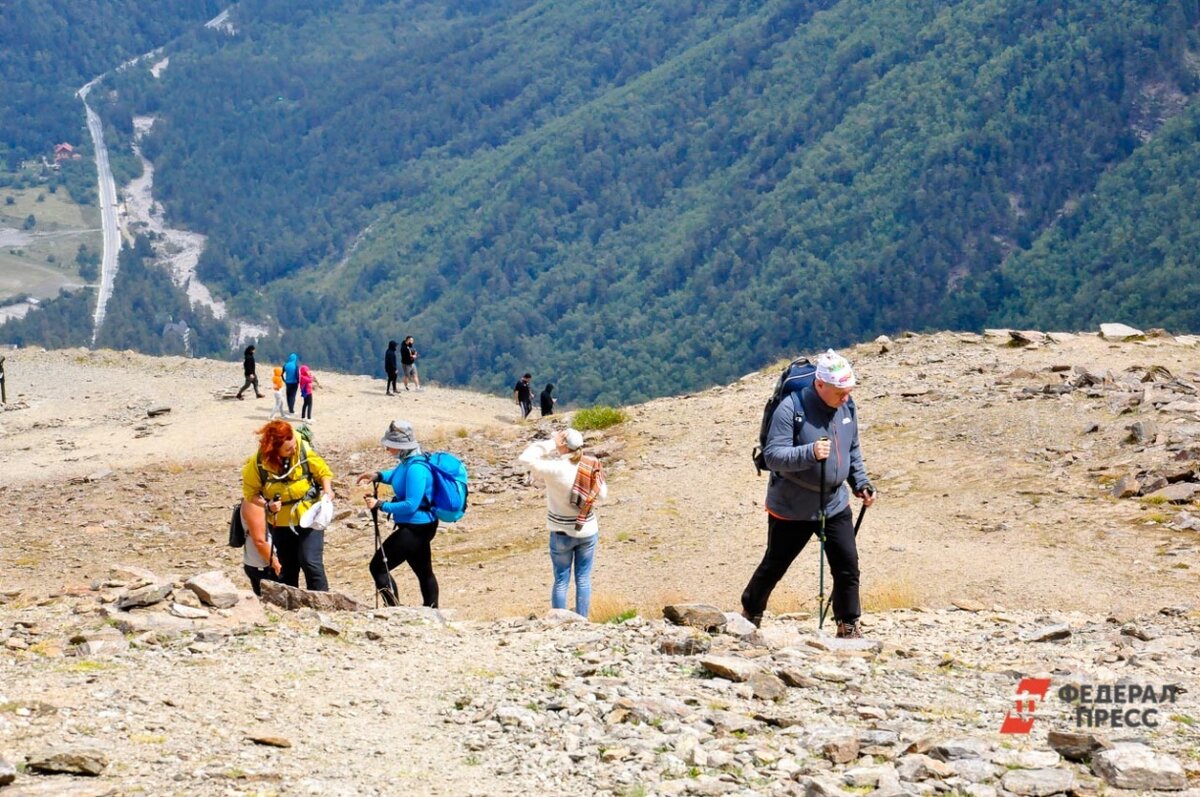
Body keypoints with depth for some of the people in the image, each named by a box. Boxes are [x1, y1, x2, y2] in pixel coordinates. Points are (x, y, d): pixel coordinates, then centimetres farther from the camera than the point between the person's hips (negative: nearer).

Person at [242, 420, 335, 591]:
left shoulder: (304, 451, -17)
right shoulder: (257, 464, -17)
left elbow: (323, 472, -1)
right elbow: (250, 493, -6)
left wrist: (327, 489, -20)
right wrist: (267, 505, -25)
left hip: (309, 518, -2)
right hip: (281, 524, 2)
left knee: (311, 562, -15)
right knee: (288, 570, 15)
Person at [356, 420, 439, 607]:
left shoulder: (416, 468, -26)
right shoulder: (408, 462, 4)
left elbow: (411, 505, -28)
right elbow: (398, 476, 27)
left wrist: (381, 505, -22)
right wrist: (378, 476, 9)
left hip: (414, 528, -10)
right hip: (421, 526, 10)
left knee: (378, 567, -5)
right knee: (424, 571, 21)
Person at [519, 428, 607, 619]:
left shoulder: (556, 469, -22)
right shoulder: (592, 467, -9)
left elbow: (526, 458, -22)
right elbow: (602, 495, 2)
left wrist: (551, 443, -17)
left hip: (562, 533, -3)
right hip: (587, 531, 3)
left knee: (561, 581, 7)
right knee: (583, 579, 12)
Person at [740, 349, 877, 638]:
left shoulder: (847, 408, 0)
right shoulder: (791, 408, -20)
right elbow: (772, 456, -24)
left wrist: (861, 484, 11)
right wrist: (810, 453, -38)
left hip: (835, 505, 5)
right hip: (791, 507, -5)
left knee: (848, 566, -1)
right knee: (774, 566, 10)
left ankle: (848, 626, 11)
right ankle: (750, 615, 30)